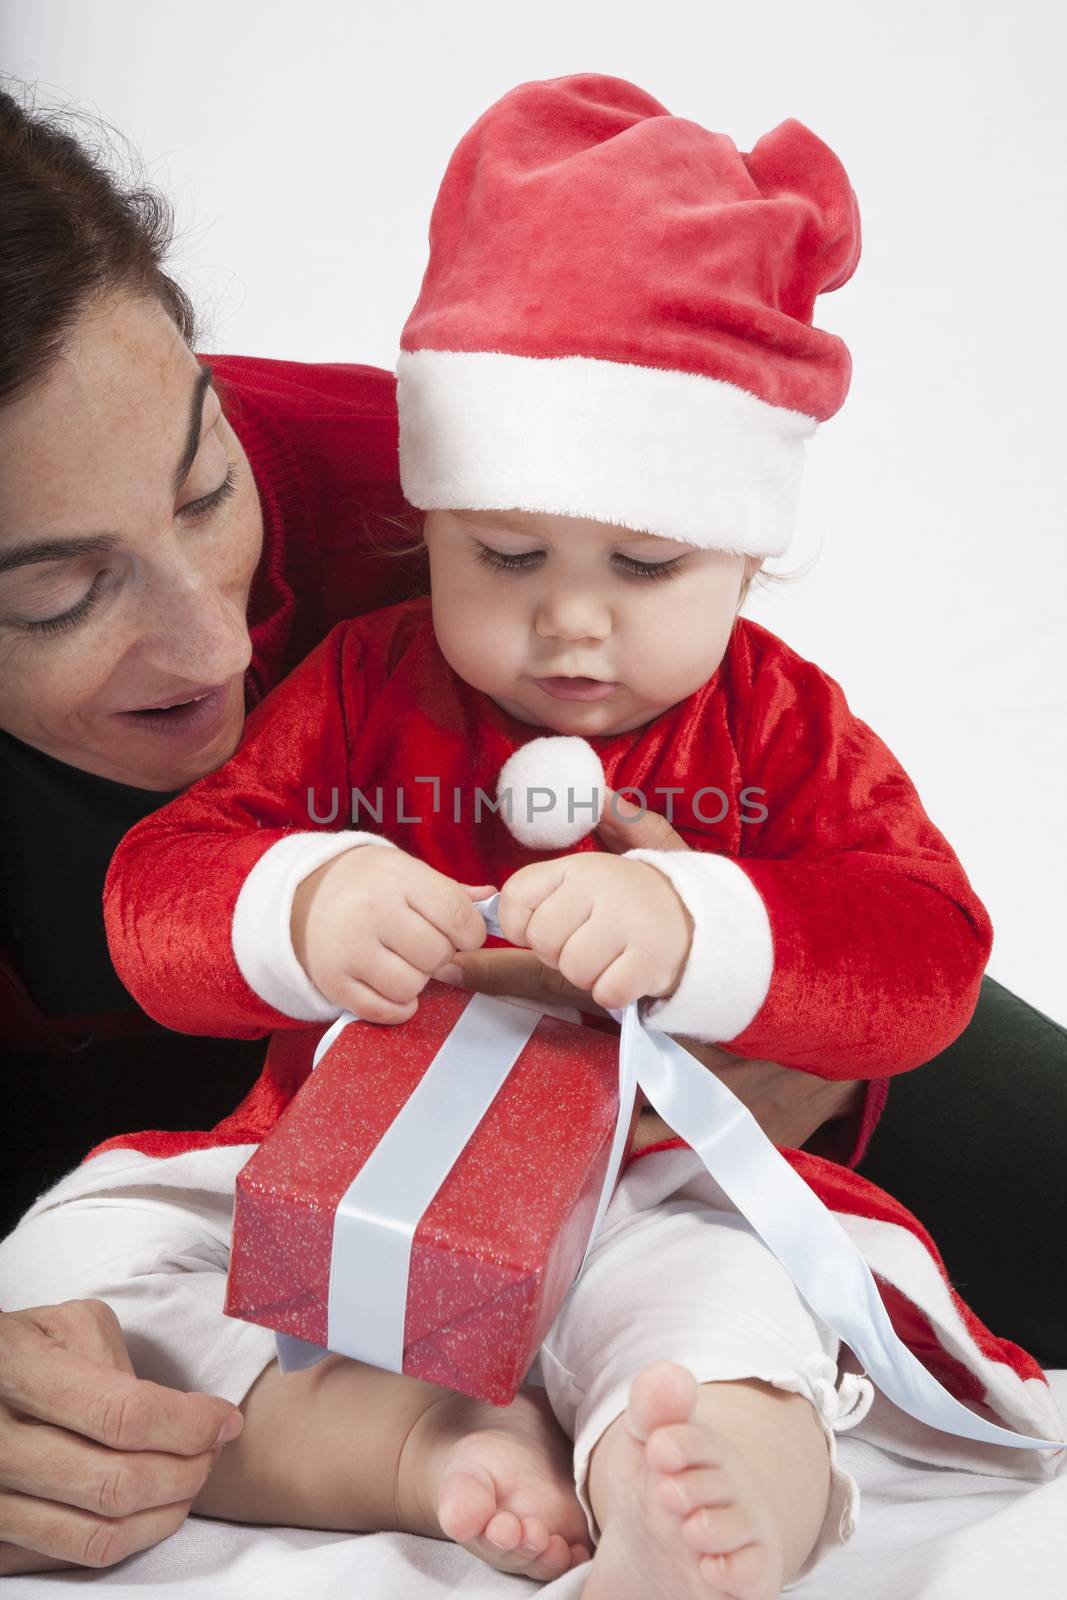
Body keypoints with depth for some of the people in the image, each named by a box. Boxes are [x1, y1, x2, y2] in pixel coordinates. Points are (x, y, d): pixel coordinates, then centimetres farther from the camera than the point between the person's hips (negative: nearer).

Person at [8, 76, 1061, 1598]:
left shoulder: (778, 723, 2)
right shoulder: (361, 686, 3)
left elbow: (928, 951, -10)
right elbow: (152, 896, -1)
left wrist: (690, 921, -30)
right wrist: (300, 909, -27)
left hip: (650, 1201, -2)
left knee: (723, 1300, -33)